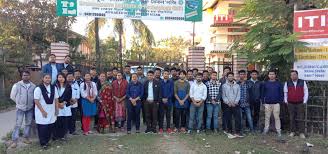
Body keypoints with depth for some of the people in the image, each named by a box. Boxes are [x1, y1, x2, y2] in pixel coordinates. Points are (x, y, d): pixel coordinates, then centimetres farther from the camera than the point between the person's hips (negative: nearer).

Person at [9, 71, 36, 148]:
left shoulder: (33, 86, -2)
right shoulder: (17, 85, -7)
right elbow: (12, 96, 1)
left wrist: (31, 103, 3)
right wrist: (19, 102, 5)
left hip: (30, 108, 3)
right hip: (20, 108, -3)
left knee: (28, 123, 11)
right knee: (18, 124, -2)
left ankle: (26, 138, 25)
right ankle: (14, 141, 5)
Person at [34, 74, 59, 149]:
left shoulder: (54, 88, 5)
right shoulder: (38, 88, -10)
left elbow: (56, 99, 9)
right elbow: (36, 101, -13)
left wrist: (56, 109, 5)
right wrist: (43, 111, -15)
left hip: (51, 111, 5)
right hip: (41, 112, -4)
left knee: (50, 127, 7)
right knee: (42, 128, 0)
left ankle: (47, 141, 26)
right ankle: (43, 143, 17)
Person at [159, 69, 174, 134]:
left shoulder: (171, 82, 4)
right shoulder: (160, 82, 4)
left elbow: (172, 91, 0)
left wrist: (167, 98, -11)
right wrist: (162, 99, -9)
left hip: (169, 101, 0)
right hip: (161, 101, 0)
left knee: (168, 115, 6)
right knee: (161, 115, 3)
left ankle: (168, 128, 13)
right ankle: (161, 128, 9)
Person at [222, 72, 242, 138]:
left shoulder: (237, 85, 8)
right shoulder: (224, 85, 4)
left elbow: (238, 95, 3)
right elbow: (223, 96, 0)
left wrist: (235, 102, -11)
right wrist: (228, 102, -12)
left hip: (235, 104, 1)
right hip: (227, 105, -1)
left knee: (237, 118, -4)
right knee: (228, 119, 4)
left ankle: (237, 132, 2)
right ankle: (230, 132, 14)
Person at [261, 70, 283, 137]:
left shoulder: (278, 83, 4)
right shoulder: (265, 83, 5)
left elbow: (281, 93, 5)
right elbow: (263, 93, 8)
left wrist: (280, 101, -3)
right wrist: (263, 102, 3)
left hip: (276, 103, -1)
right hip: (267, 103, 1)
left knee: (277, 117, 1)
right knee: (267, 117, 8)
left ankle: (278, 130, 10)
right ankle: (266, 129, 18)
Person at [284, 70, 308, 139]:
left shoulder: (303, 82, 1)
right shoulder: (287, 83, 2)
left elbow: (306, 92, 4)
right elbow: (285, 93, 10)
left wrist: (304, 101, 0)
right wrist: (286, 101, 5)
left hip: (300, 103, -1)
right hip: (291, 104, 1)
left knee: (300, 118, -1)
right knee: (292, 118, 6)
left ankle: (301, 132, 6)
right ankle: (292, 131, 16)